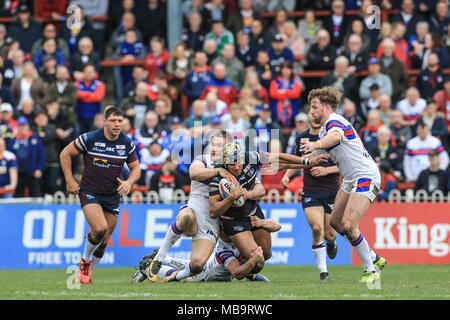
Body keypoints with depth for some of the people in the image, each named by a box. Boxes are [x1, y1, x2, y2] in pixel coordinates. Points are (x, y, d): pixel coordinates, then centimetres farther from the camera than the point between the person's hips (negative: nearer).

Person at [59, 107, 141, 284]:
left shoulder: (127, 143, -2)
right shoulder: (90, 139, -13)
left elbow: (136, 168, 8)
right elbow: (65, 153, -2)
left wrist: (129, 182, -14)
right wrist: (69, 181, -6)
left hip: (113, 196, 4)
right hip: (89, 193, -4)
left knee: (104, 241, 7)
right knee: (99, 229, -25)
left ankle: (85, 274, 28)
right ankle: (85, 260, 4)